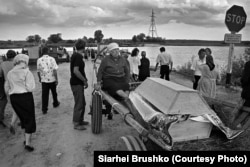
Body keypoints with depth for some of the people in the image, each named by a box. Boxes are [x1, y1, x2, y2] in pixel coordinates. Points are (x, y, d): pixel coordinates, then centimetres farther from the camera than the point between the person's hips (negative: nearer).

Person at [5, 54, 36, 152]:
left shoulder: (10, 73, 8)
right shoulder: (26, 72, -11)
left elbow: (6, 89, 12)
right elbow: (30, 88, -17)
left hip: (13, 98, 6)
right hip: (25, 97, -6)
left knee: (23, 118, 21)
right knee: (29, 119, 6)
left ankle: (27, 139, 32)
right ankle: (28, 143, 4)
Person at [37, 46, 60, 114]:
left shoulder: (39, 60, -3)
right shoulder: (52, 59, -10)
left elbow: (38, 71, 4)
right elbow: (55, 70, -14)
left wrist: (39, 78, 19)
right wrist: (56, 79, -8)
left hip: (44, 80, 1)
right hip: (52, 79, -1)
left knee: (44, 95, 3)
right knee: (54, 93, 20)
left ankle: (44, 109, 3)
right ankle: (55, 103, 39)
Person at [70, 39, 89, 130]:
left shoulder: (75, 55, 12)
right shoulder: (78, 56, -18)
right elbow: (75, 71, -27)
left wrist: (84, 79, 16)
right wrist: (85, 80, -18)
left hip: (77, 82, 10)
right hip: (77, 84, -10)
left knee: (82, 103, 19)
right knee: (79, 104, 0)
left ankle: (80, 120, 31)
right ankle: (76, 124, 11)